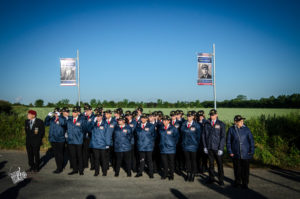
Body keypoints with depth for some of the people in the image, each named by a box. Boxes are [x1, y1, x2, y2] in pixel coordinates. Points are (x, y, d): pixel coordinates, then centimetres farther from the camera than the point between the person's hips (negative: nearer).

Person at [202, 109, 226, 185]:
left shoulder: (221, 124, -3)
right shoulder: (206, 124, 5)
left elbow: (223, 137, -5)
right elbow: (203, 135, 8)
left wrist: (221, 148, -11)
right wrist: (205, 146, 1)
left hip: (217, 148, -2)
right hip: (209, 147, 2)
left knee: (220, 164, 5)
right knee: (211, 163, 12)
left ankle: (221, 180, 17)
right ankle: (211, 178, 25)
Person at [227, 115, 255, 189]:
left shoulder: (246, 129, 0)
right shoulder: (231, 129, -1)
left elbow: (251, 140, 5)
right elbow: (228, 141, 4)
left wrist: (251, 151, 0)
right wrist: (230, 152, -1)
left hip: (245, 154, 0)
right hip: (235, 154, 0)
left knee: (245, 169, 3)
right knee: (237, 169, 9)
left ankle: (245, 183, 17)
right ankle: (237, 182, 26)